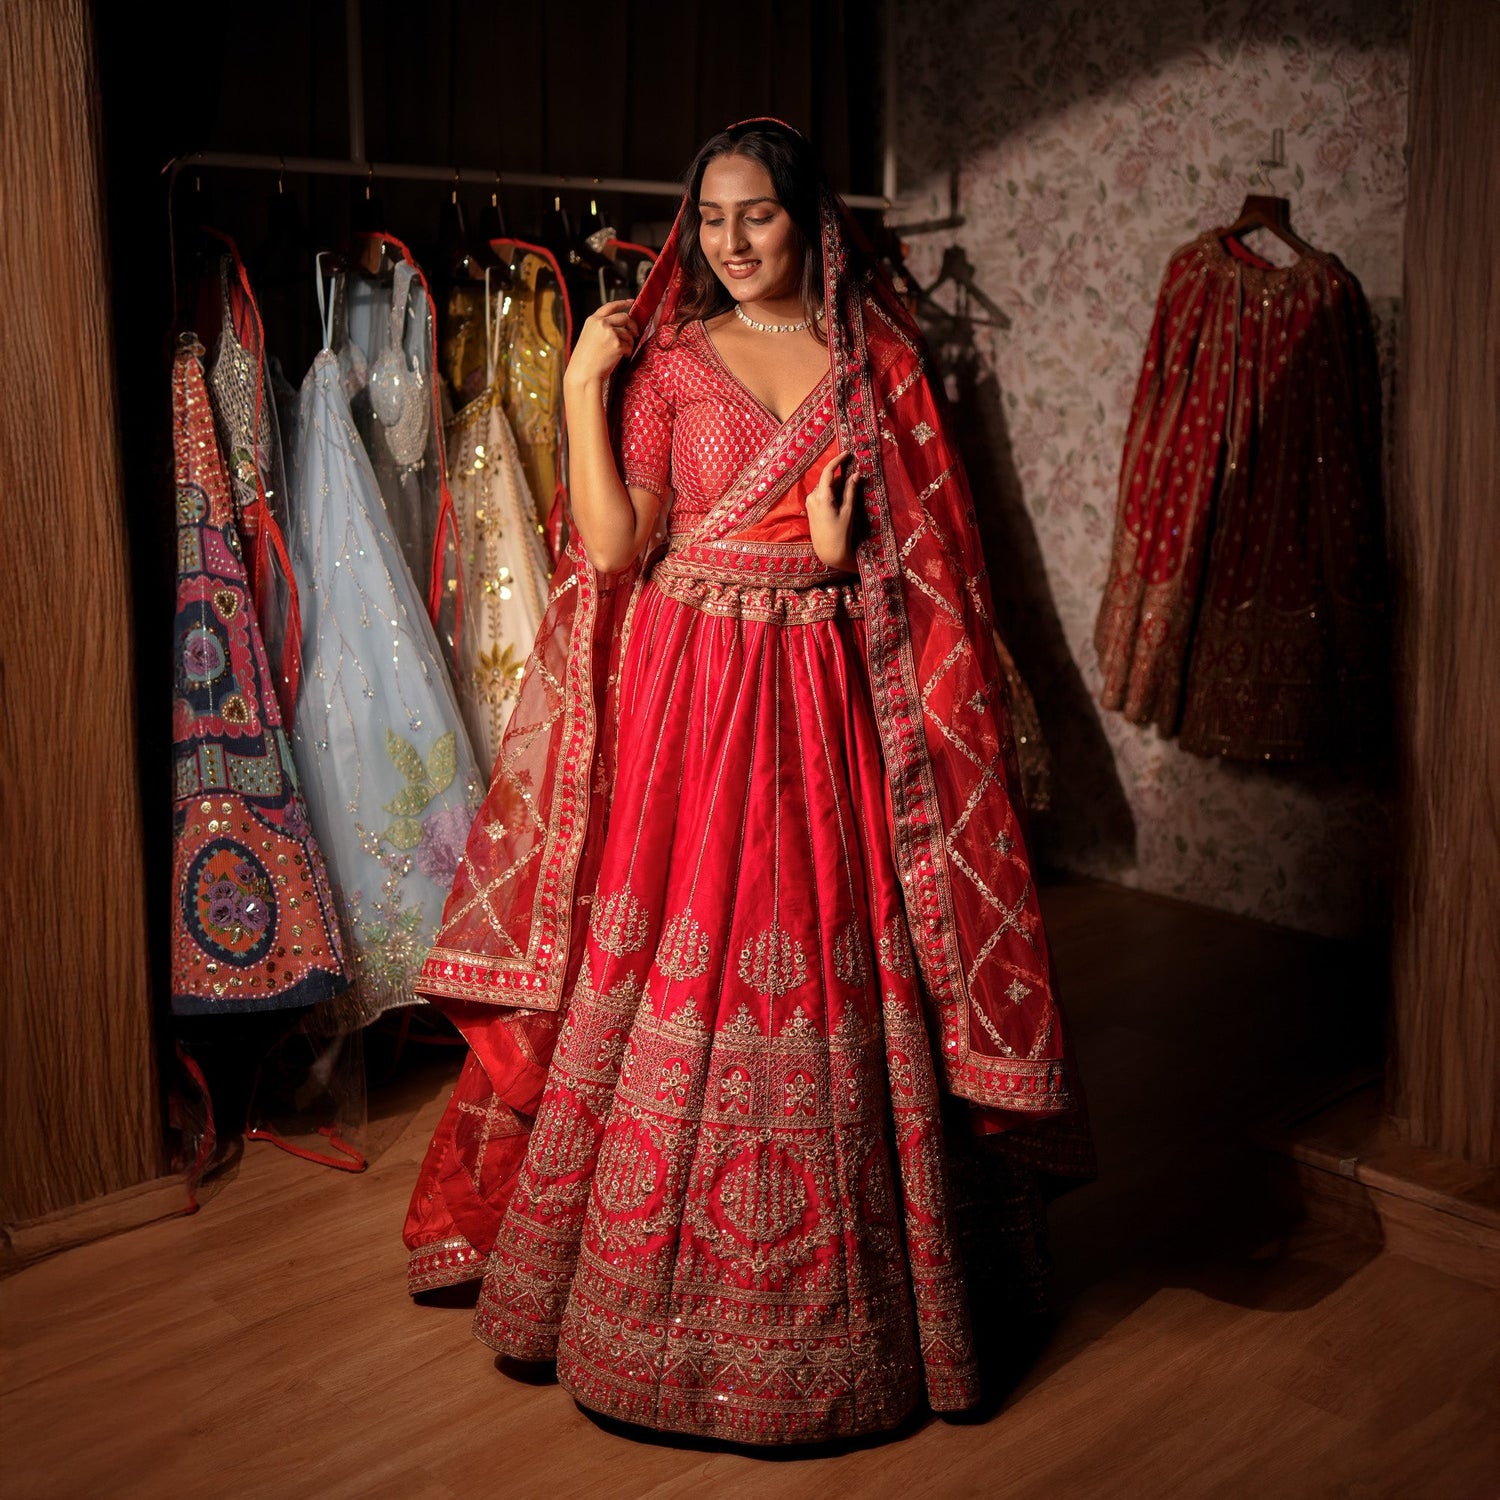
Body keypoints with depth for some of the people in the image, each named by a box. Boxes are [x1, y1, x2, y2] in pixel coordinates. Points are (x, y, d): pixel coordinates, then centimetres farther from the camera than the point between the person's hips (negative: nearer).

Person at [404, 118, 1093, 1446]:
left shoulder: (877, 356, 8)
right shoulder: (666, 357, 4)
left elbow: (924, 551, 10)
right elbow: (613, 547, -7)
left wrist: (846, 549, -8)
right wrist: (582, 386, -9)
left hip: (828, 696, 1)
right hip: (689, 691, -1)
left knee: (829, 979, 5)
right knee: (669, 981, 3)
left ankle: (835, 1311, 24)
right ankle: (647, 1291, 24)